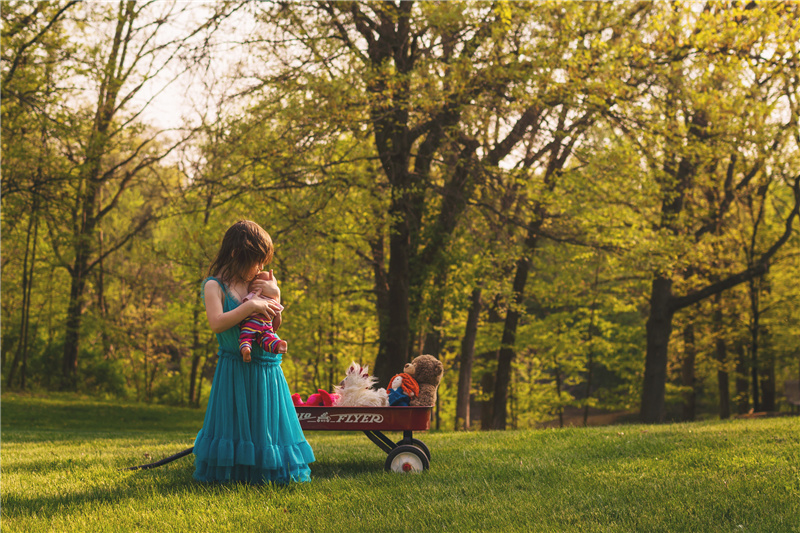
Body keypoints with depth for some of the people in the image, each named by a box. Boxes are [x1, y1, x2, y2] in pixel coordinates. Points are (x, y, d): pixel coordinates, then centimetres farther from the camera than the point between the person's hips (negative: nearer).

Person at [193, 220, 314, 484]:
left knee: (265, 423, 7)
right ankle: (231, 472, 12)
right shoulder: (215, 286, -6)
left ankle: (265, 472, 15)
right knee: (235, 424, 1)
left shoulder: (256, 285, 10)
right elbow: (217, 323, -21)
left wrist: (275, 297, -1)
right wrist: (250, 306, -22)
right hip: (235, 370, -5)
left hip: (266, 370, 5)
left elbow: (275, 325, 15)